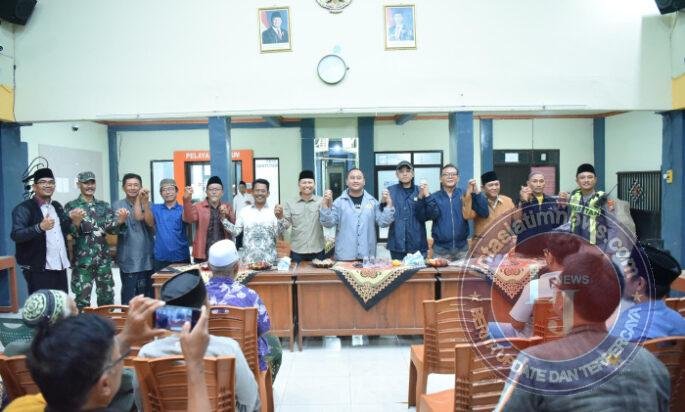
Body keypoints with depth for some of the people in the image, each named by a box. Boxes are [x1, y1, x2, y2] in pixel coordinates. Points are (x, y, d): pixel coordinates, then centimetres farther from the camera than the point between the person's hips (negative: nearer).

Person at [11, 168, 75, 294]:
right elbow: (16, 235, -18)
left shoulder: (57, 206, 15)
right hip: (39, 269, -6)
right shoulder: (24, 208, -6)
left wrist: (72, 221, 1)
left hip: (61, 267, 7)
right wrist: (40, 227, -34)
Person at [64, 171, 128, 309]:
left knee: (107, 297, 12)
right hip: (83, 260, -3)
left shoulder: (104, 206, 9)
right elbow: (69, 232, -9)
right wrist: (76, 222, -31)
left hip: (104, 259, 3)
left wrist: (120, 221, -24)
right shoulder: (71, 206, 0)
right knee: (82, 299, 2)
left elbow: (111, 228, -2)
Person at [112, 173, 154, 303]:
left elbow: (150, 223, -8)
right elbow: (137, 218, -14)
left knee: (148, 297, 10)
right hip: (129, 259, -3)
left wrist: (145, 202, -13)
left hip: (147, 258, 3)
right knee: (129, 298, -2)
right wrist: (138, 199, -11)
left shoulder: (147, 204, 11)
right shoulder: (118, 205, 0)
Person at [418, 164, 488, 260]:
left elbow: (484, 213, -7)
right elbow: (432, 215, -15)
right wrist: (426, 197, -25)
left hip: (462, 248, 1)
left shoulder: (465, 196, 3)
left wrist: (477, 192, -17)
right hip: (440, 249, -1)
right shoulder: (434, 197, 1)